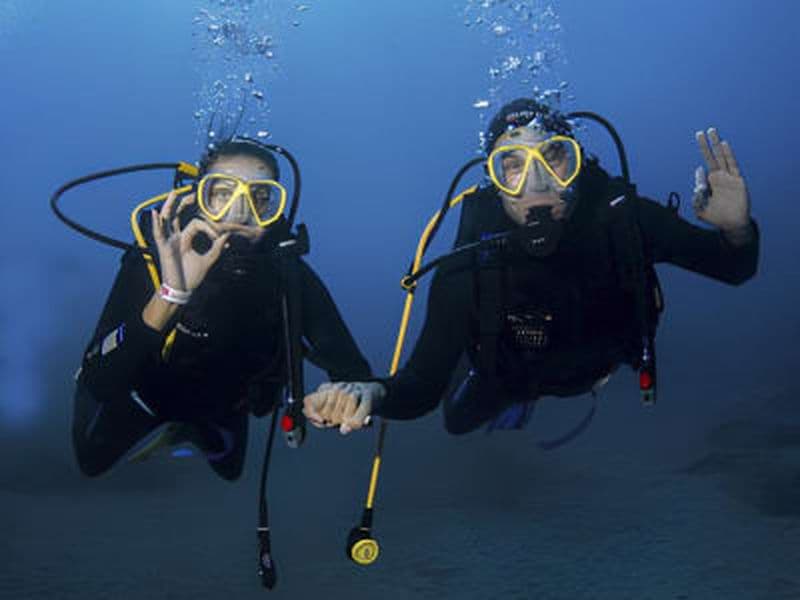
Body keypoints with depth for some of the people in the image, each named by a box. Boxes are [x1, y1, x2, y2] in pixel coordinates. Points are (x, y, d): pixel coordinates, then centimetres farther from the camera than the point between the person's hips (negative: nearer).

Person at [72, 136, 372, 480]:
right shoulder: (156, 260, -38)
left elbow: (354, 372, -33)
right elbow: (97, 385, -47)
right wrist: (170, 294, -61)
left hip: (220, 404, 3)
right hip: (144, 390, -2)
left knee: (229, 468, 29)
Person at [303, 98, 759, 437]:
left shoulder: (625, 218, -34)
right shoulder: (468, 267, -39)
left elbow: (735, 269, -20)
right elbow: (423, 386, -38)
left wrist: (737, 230, -45)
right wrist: (372, 394, -62)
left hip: (611, 356, 1)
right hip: (516, 375, 0)